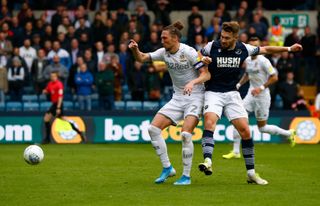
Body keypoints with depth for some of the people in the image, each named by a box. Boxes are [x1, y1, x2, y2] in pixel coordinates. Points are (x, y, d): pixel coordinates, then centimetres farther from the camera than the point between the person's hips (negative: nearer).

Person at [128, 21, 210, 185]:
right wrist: (135, 49, -16)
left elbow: (206, 74, -16)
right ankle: (167, 168, 5)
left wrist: (193, 82, -34)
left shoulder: (189, 52, -15)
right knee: (153, 128, -6)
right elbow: (142, 58, 5)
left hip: (195, 97, -6)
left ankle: (186, 176, -10)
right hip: (177, 98, 7)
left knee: (186, 134, -22)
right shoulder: (164, 52, 2)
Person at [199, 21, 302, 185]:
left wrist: (289, 49, 15)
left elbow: (265, 50, 14)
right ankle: (207, 162, -41)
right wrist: (202, 60, -14)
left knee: (245, 131, -4)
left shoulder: (243, 49, -1)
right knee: (209, 122, -30)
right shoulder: (212, 46, -8)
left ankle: (251, 173, 6)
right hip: (213, 93, -2)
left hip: (232, 94, 3)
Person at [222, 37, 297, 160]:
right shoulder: (247, 60, 5)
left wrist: (261, 88, -21)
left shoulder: (263, 61, -15)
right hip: (251, 94, 6)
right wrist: (239, 84, 9)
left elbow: (274, 77, -15)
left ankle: (289, 133, 24)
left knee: (262, 128, 2)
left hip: (262, 95, -6)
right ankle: (236, 152, -2)